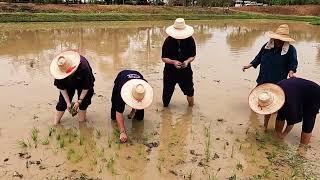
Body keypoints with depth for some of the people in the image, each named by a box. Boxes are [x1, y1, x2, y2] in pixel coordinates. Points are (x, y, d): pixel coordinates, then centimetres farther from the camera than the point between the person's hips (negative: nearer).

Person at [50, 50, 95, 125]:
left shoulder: (83, 67, -40)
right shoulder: (60, 70, -31)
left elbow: (86, 87, -26)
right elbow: (61, 88, -16)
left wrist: (79, 101, -23)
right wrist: (68, 102, -16)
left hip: (82, 84, -2)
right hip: (69, 85, 2)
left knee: (83, 103, -4)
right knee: (62, 101, -2)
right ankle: (55, 123, 12)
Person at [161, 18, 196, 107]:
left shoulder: (190, 40, -8)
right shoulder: (168, 41, -11)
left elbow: (192, 56, 0)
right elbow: (164, 58, -9)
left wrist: (187, 61, -22)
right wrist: (173, 62, -27)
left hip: (185, 71, 1)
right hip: (170, 71, -1)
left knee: (189, 91, 9)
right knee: (167, 93, 7)